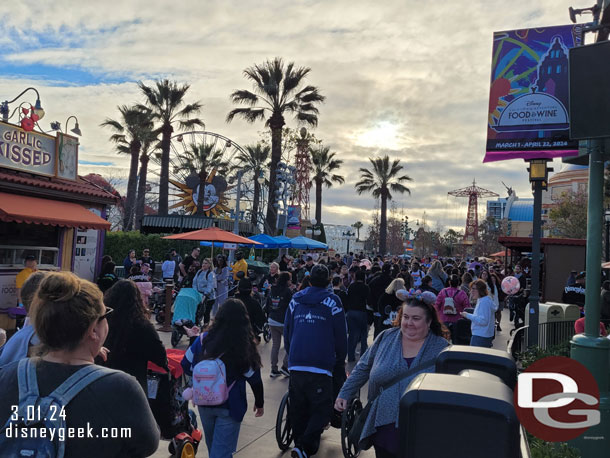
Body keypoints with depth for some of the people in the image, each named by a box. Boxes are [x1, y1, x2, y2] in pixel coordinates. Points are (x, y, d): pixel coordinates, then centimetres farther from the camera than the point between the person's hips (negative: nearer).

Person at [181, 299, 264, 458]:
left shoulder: (203, 339, -10)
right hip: (229, 407, -4)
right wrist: (259, 403, 5)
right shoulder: (244, 347, -18)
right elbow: (255, 379, -11)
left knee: (212, 444, 27)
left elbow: (186, 366, -1)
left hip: (204, 403, 5)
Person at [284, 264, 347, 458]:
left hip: (296, 363, 5)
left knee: (298, 409, 15)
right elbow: (340, 335, 3)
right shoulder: (331, 301, -1)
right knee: (321, 409, 2)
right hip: (320, 364, -4)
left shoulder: (295, 300, 11)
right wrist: (341, 360, 17)